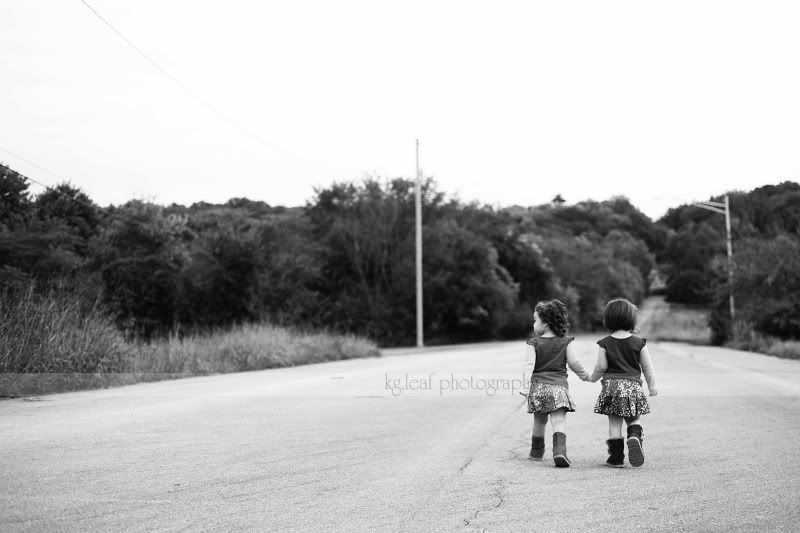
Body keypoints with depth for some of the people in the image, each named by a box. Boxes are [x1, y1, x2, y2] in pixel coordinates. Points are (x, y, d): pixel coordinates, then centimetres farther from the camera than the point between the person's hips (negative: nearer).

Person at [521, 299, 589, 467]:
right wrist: (584, 375, 20)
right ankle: (559, 449, -26)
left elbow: (529, 365, -10)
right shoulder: (566, 342, 4)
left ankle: (537, 451, 31)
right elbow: (574, 362, 3)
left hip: (538, 386, 1)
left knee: (539, 421, 17)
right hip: (559, 385, -1)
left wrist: (526, 385, -15)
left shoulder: (534, 343, -1)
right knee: (559, 421, -6)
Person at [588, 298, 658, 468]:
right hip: (633, 385, 0)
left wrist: (592, 377, 17)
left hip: (611, 385, 0)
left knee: (614, 423, 6)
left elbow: (601, 367, -3)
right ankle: (635, 437, -17)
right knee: (634, 420, 14)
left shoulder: (605, 343, -3)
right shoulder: (639, 343, 0)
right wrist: (652, 386, 17)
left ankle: (617, 457, 7)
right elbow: (648, 367, 4)